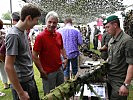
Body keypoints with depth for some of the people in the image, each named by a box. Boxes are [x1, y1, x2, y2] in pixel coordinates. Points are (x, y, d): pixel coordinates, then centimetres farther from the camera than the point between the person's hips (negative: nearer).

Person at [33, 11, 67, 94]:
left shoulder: (59, 35, 3)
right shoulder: (40, 36, -16)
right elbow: (35, 56, -16)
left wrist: (65, 58, 4)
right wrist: (41, 71, -17)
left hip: (59, 69, 6)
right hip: (48, 72, -6)